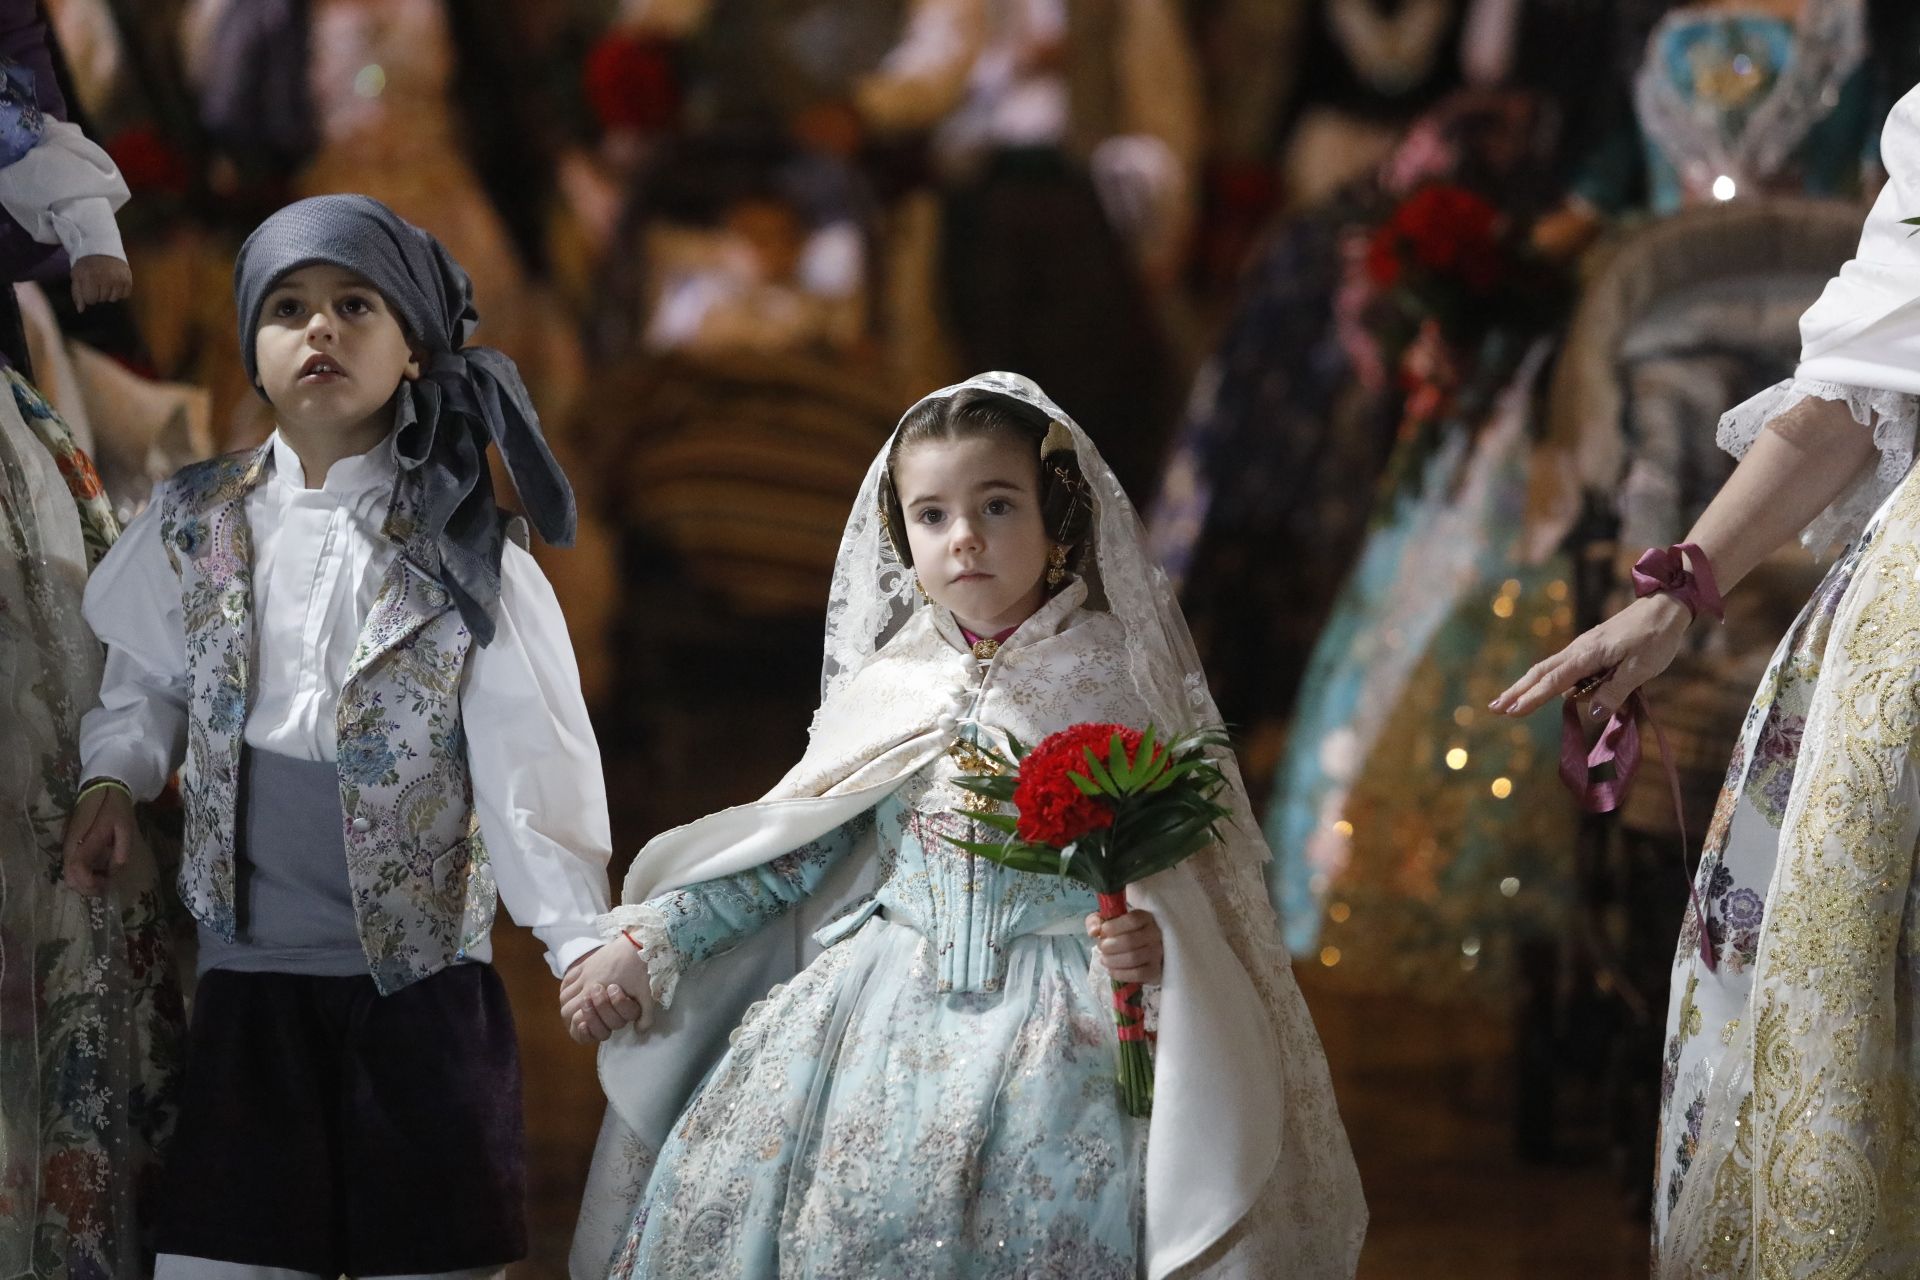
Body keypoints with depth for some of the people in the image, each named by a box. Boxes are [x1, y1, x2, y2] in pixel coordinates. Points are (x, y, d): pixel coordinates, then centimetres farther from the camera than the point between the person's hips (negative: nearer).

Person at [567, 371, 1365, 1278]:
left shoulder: (1115, 678, -3)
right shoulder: (885, 686, 6)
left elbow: (1175, 864, -3)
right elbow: (791, 842, 13)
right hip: (888, 999, 4)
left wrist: (1155, 941, -25)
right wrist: (652, 940, 8)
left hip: (1060, 1021, -3)